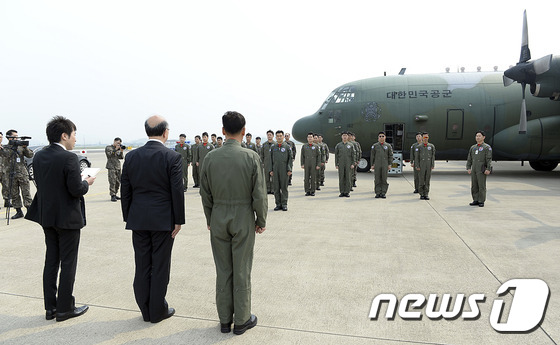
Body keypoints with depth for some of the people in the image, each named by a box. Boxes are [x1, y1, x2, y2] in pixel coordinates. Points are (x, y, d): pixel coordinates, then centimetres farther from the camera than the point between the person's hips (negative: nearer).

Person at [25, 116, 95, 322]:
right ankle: (64, 308, 14)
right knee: (68, 263, 4)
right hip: (67, 218, -7)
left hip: (47, 216, 8)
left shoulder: (39, 156, 4)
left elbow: (40, 183, 9)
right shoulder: (69, 158, -20)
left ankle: (50, 307, 25)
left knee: (51, 261, 16)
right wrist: (87, 182, -1)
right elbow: (76, 189, -22)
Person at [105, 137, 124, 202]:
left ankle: (115, 194, 17)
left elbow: (121, 157, 9)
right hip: (111, 167, -6)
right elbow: (109, 155, -13)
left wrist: (121, 151, -7)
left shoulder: (119, 149, 17)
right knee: (112, 182, -10)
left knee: (118, 182, 6)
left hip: (118, 167, 6)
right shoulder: (108, 147, 3)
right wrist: (116, 149, -15)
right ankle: (112, 196, -8)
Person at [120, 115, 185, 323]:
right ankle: (157, 311, 18)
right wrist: (178, 220, -4)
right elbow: (177, 191, -12)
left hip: (138, 220, 4)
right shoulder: (172, 157, -11)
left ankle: (145, 310, 24)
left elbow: (125, 191, 5)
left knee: (142, 266, 12)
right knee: (160, 266, 7)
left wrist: (128, 218, 13)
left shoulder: (131, 156, 2)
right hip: (163, 220, -4)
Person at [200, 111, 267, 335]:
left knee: (223, 272, 13)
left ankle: (224, 320, 27)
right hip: (243, 220, -2)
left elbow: (205, 194, 2)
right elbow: (259, 195, -10)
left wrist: (209, 220, 14)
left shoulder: (210, 158, -4)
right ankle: (241, 321, 23)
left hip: (218, 220, 3)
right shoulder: (251, 157, -13)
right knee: (242, 272, 9)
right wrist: (261, 221, 3)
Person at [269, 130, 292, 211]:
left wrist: (289, 170, -7)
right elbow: (270, 159, 10)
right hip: (275, 170, 2)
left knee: (284, 187, 0)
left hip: (284, 170, -2)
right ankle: (278, 204, 11)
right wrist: (270, 170, 2)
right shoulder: (273, 147, 11)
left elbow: (290, 159, 2)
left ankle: (284, 204, 6)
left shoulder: (287, 147, 4)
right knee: (276, 187, 4)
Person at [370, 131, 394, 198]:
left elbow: (390, 156, 6)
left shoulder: (388, 146, 7)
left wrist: (389, 164, -2)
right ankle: (378, 193, 7)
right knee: (377, 180, 1)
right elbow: (372, 156, 7)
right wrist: (372, 165, 2)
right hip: (377, 165, 0)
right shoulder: (375, 145, 7)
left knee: (384, 179, 1)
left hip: (385, 165, 0)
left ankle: (383, 193, 7)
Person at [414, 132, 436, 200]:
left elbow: (433, 156, 5)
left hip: (429, 167, 2)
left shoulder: (431, 146, 6)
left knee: (427, 181, 4)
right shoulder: (418, 147, 2)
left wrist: (432, 166, -3)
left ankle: (426, 194, 10)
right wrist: (417, 166, -8)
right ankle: (421, 194, 7)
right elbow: (416, 157, 0)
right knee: (421, 181, -1)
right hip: (421, 167, -1)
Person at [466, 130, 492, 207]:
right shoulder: (473, 147, 15)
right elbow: (469, 159, 15)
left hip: (482, 170, -6)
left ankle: (481, 201, 3)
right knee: (474, 186, 6)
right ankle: (475, 200, 14)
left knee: (481, 186, -3)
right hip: (474, 170, 6)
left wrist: (488, 169, -17)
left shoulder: (487, 147, -2)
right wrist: (468, 168, 6)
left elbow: (489, 159, -9)